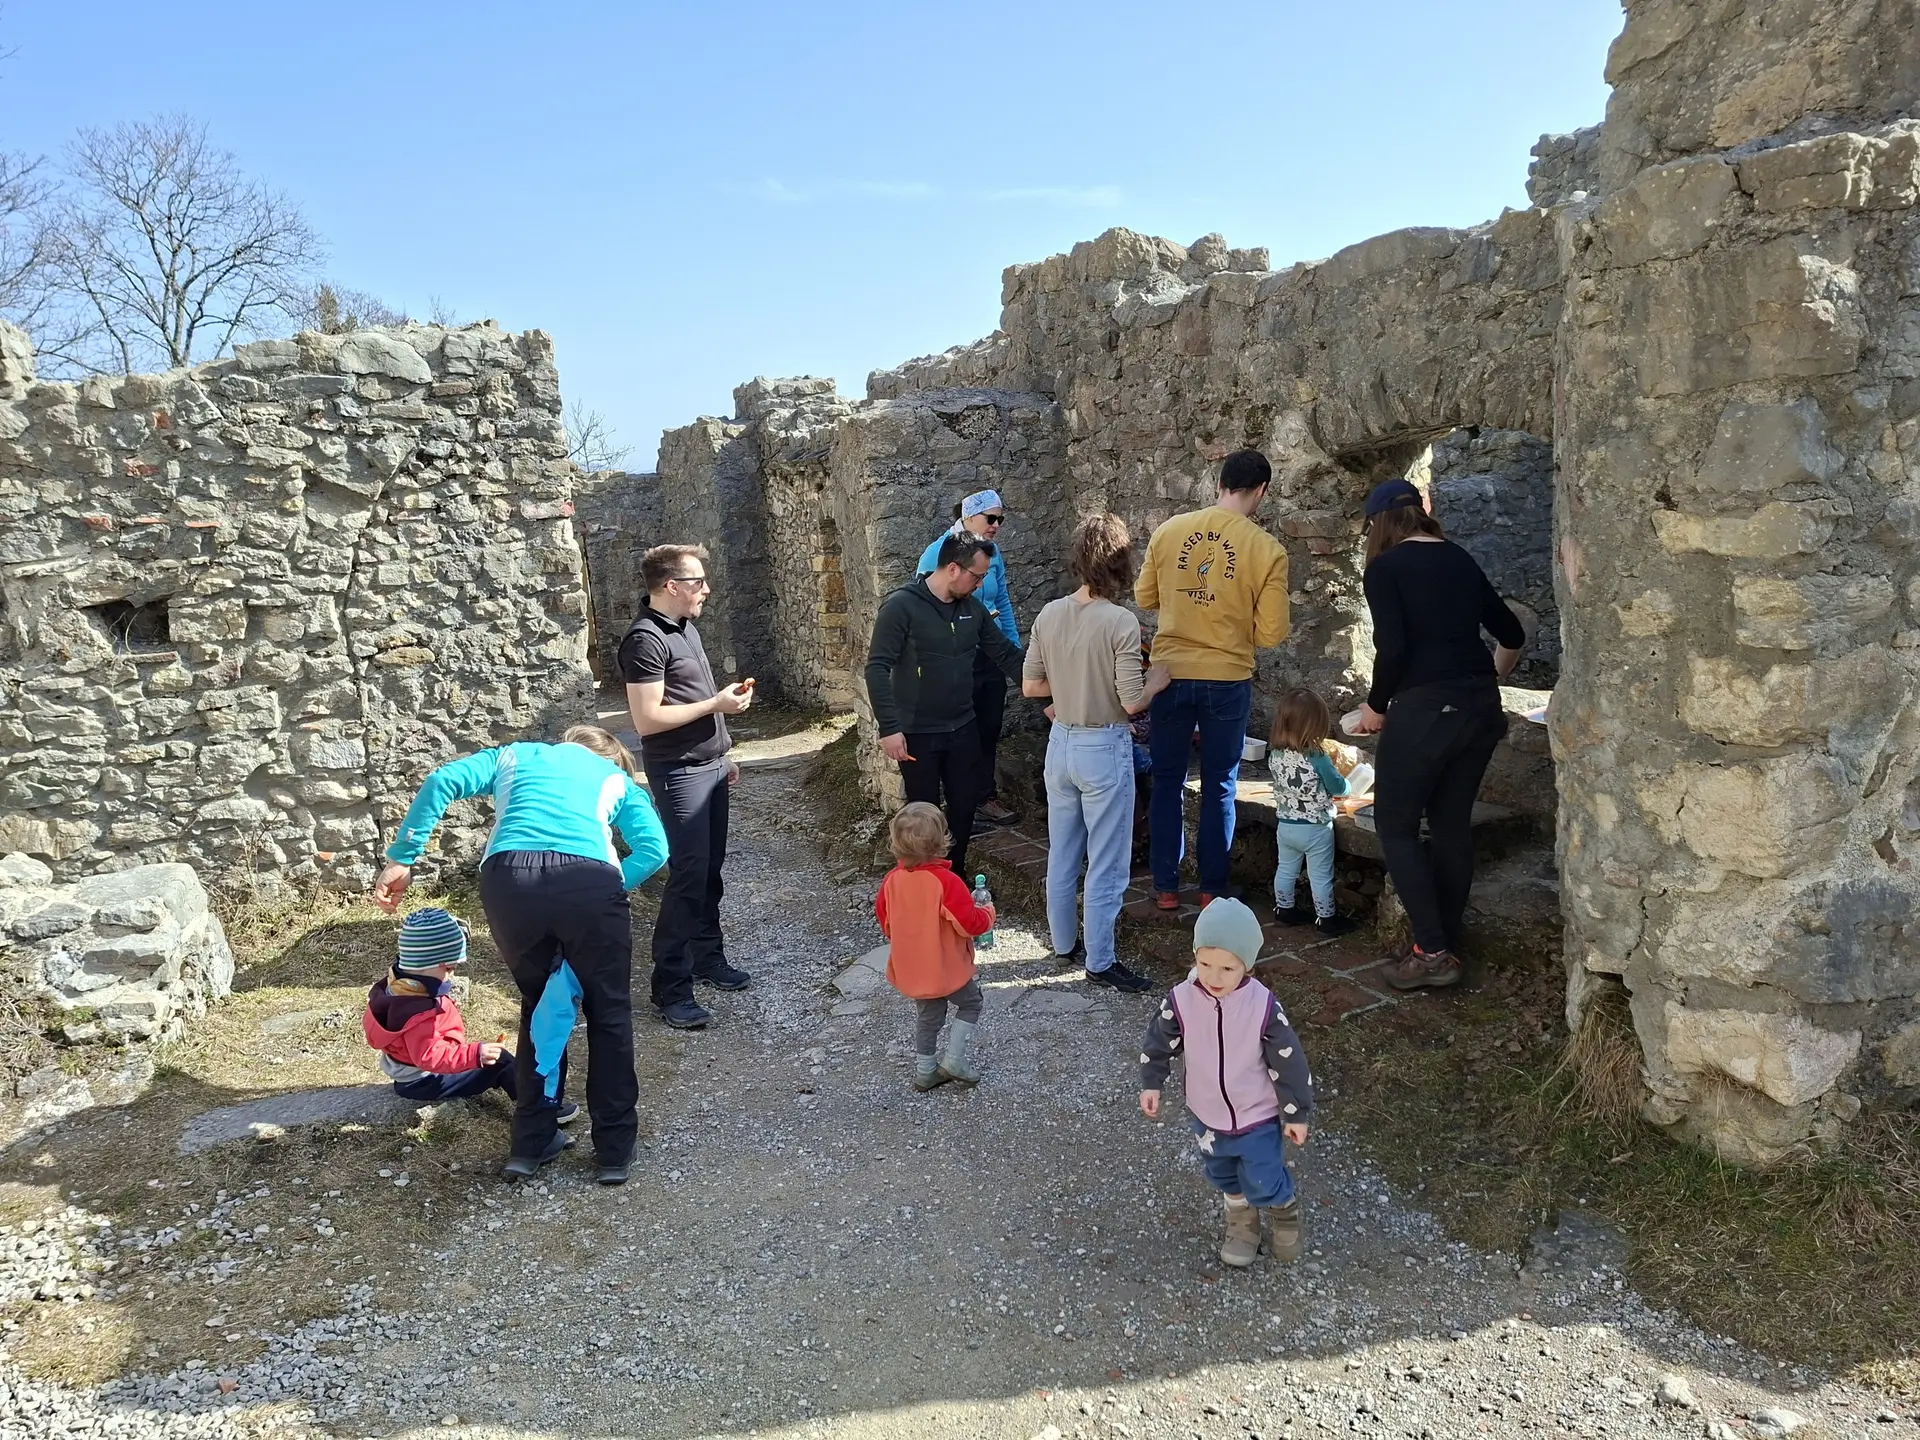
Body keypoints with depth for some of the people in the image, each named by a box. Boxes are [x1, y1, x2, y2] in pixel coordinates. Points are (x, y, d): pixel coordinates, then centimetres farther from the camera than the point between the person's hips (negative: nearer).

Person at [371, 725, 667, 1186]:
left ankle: (532, 1143, 29)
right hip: (587, 879, -1)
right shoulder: (617, 778, 32)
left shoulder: (517, 754, 35)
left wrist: (401, 859, 14)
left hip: (508, 876, 2)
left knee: (539, 1004, 26)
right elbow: (654, 848, 12)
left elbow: (442, 782, 15)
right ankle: (615, 1150, 24)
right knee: (609, 1013, 19)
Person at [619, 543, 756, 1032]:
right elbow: (646, 719, -22)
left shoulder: (685, 628, 12)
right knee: (688, 876, -7)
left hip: (709, 766, 9)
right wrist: (716, 704, -18)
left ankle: (708, 956, 28)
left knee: (710, 869, 15)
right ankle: (671, 987, 1)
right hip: (679, 774, -9)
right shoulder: (645, 638, -17)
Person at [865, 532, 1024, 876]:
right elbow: (877, 668, -18)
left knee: (964, 806, 13)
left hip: (963, 729, 6)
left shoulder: (972, 608, 3)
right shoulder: (902, 606, -16)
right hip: (917, 734, -5)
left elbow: (1007, 655, 10)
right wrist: (889, 727, -24)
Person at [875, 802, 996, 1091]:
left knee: (927, 1016, 23)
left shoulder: (892, 880, -7)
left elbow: (885, 923, 6)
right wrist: (987, 913, -3)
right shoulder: (946, 882, -27)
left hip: (910, 968, 6)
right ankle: (954, 1058, 10)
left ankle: (924, 1070, 30)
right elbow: (969, 923, -24)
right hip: (948, 969, -6)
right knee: (971, 1003, 18)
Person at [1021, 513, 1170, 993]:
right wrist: (1159, 677, 1)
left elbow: (1030, 686, 3)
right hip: (1104, 749, -6)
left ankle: (1064, 943, 32)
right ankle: (1100, 961, 13)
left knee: (1062, 854, 18)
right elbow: (1132, 702, -18)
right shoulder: (1120, 622, -19)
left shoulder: (1049, 614, -2)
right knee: (1107, 864, 5)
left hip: (1061, 743, 6)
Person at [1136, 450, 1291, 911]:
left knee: (1167, 782, 14)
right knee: (1219, 788, 12)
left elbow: (1145, 599, 7)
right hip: (1228, 679, -2)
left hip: (1171, 671, 2)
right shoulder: (1267, 550, -10)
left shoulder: (1170, 530, -3)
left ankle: (1165, 887, 20)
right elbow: (1271, 633, -8)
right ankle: (1212, 890, 20)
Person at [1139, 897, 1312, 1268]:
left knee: (1262, 1184, 6)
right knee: (1224, 1177, 22)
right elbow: (1159, 1041, -2)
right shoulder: (1182, 1000, -21)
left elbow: (1289, 1062, -15)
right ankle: (1241, 1220, 51)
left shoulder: (1263, 1006, -26)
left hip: (1258, 1116, -3)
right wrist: (1151, 1084, 1)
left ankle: (1284, 1210, 40)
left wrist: (1297, 1114, -8)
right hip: (1207, 1115, 3)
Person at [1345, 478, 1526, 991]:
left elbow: (1392, 650, -16)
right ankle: (1449, 945, 21)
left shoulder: (1385, 568, -4)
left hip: (1424, 708, -6)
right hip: (1480, 708, 6)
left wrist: (1376, 708, 0)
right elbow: (1512, 636, 22)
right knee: (1452, 824, 15)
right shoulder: (1461, 560, 14)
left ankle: (1432, 952, 1)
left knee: (1396, 825, 6)